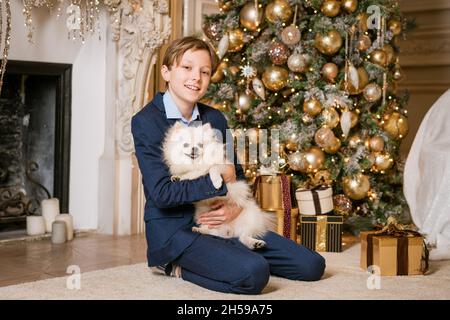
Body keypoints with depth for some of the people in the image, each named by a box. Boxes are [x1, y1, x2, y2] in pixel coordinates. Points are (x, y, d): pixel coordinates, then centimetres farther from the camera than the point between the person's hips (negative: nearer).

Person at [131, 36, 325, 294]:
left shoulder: (215, 118, 9)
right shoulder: (146, 121, -9)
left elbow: (237, 174, 16)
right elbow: (161, 193, -17)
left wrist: (237, 207, -7)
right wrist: (221, 179, -13)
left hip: (220, 222, 7)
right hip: (174, 228, -7)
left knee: (312, 266, 0)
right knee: (253, 273, -32)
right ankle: (178, 267, -5)